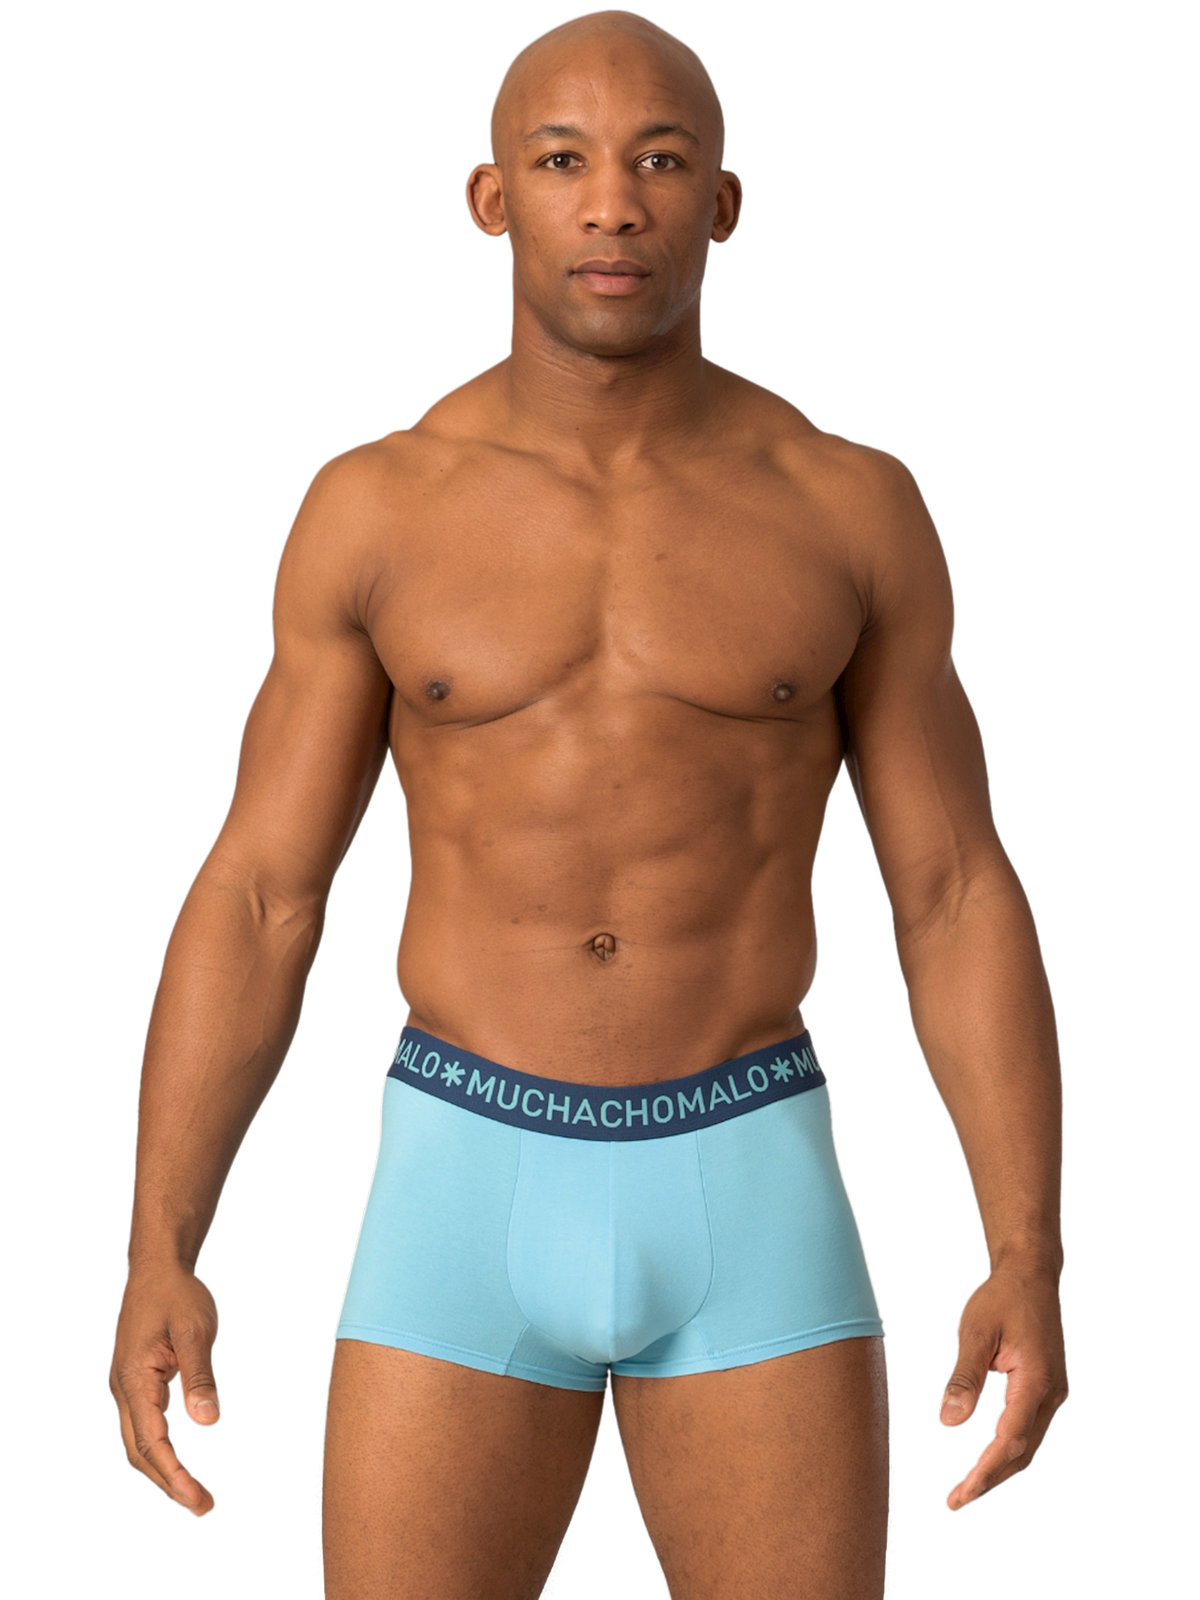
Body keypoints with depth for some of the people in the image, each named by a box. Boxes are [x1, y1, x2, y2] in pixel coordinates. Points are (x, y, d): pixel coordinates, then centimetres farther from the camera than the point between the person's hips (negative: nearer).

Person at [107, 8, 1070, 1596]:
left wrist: (1031, 1265, -8)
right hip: (468, 1211, 0)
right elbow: (254, 903, 2)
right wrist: (157, 1260, -7)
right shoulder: (373, 511, 1)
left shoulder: (853, 510, 1)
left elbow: (959, 902, 2)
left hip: (750, 1212, 0)